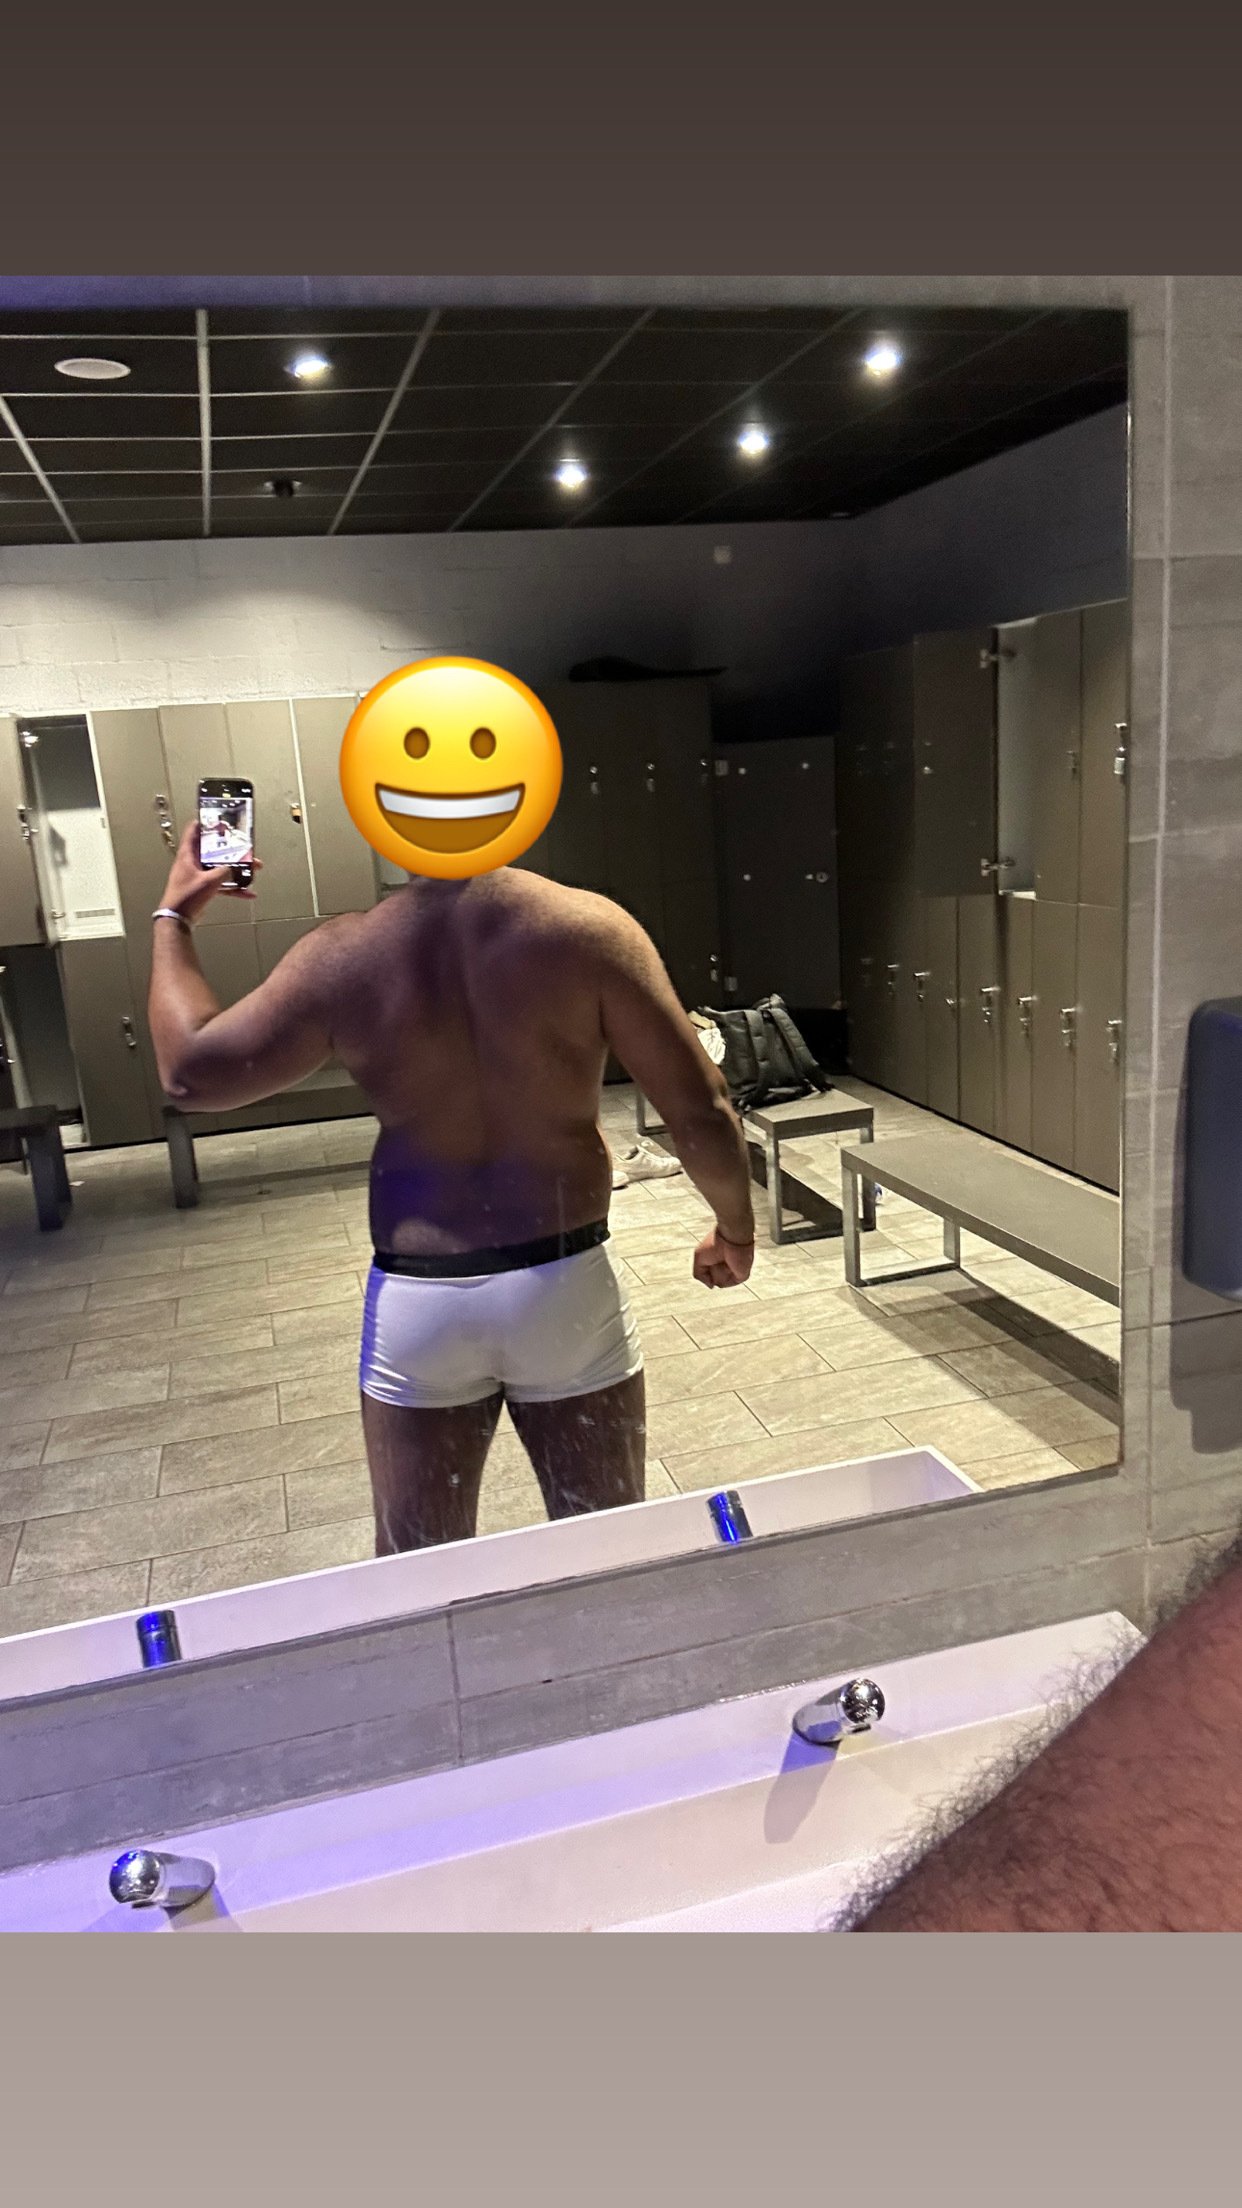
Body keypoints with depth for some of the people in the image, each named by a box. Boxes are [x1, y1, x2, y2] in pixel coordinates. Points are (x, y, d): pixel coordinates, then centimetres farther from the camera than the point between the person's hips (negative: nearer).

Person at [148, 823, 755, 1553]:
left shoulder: (342, 960, -9)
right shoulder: (589, 928, -12)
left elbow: (191, 1071, 2)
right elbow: (700, 1111, -12)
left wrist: (173, 919, 16)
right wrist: (737, 1227, 8)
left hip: (417, 1301, 1)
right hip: (567, 1288, -1)